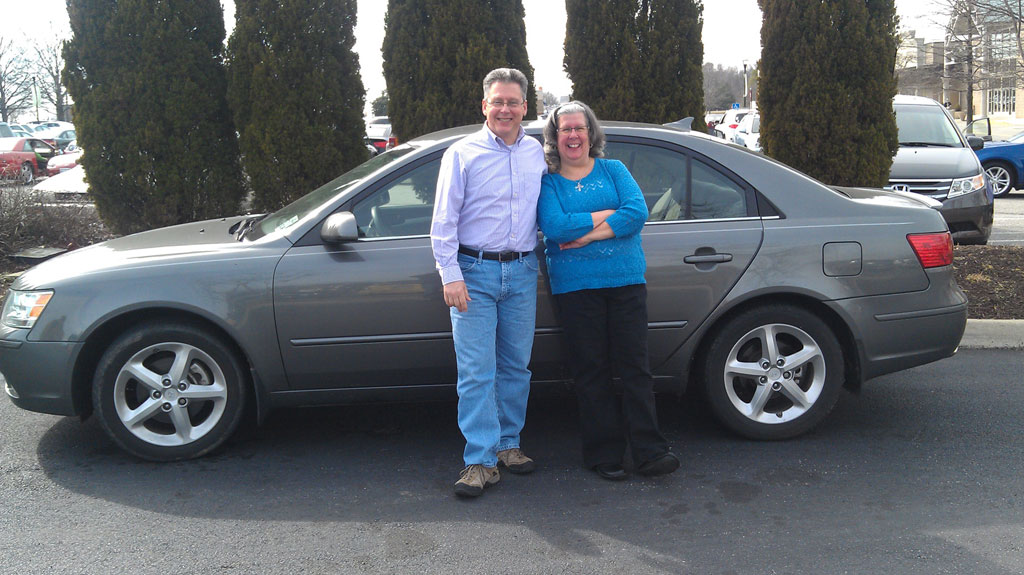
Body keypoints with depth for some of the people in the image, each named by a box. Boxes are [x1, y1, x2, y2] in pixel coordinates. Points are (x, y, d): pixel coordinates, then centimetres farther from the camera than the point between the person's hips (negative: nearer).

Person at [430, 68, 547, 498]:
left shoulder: (537, 153, 11)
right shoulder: (462, 154, 0)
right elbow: (443, 220, -4)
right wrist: (451, 276, -11)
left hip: (522, 272, 4)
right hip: (474, 272, -3)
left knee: (516, 366, 10)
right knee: (477, 371, -6)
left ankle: (508, 444, 24)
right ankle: (481, 461, -1)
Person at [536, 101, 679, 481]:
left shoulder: (614, 170, 12)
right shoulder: (547, 181, 6)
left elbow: (638, 211, -5)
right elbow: (554, 226, -12)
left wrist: (585, 235, -13)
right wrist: (609, 215, -10)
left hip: (626, 279, 1)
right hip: (575, 286, -1)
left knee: (634, 365, 0)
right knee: (591, 371, 3)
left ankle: (649, 452, 4)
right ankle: (604, 454, 12)